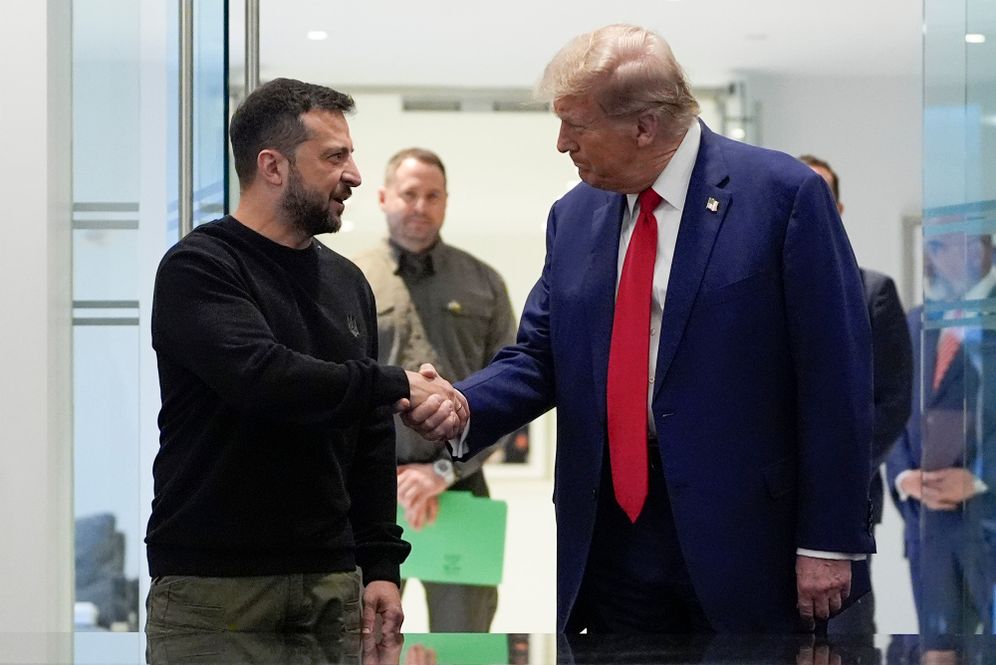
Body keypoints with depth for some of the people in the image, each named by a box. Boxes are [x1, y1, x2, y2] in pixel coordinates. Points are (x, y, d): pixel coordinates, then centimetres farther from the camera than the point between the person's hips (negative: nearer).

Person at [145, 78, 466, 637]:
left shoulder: (347, 282, 14)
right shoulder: (198, 269, -7)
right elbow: (262, 377, -24)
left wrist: (381, 565, 9)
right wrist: (398, 385, -18)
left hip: (331, 577, 6)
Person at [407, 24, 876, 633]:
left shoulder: (784, 193, -9)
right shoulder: (574, 216, 10)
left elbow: (835, 377, -10)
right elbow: (541, 355, 13)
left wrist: (830, 542, -12)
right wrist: (463, 406, -9)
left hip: (747, 537, -5)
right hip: (615, 532, 5)